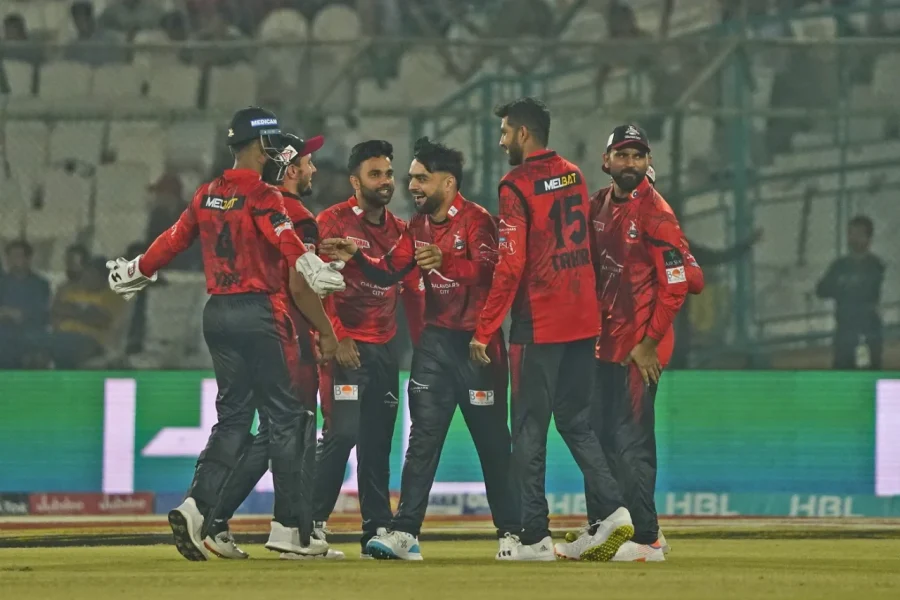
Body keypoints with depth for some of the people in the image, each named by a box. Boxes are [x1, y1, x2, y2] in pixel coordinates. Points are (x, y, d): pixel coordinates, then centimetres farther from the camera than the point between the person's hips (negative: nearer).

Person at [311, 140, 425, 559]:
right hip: (345, 346, -6)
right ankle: (313, 523, -7)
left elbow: (413, 293, 16)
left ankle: (378, 530, 12)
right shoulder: (333, 223, -5)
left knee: (379, 441, 7)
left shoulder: (400, 232, 15)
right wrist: (337, 337, -18)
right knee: (342, 433, -14)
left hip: (385, 348, 6)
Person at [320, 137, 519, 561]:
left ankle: (511, 531, 14)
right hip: (435, 341, 6)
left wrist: (445, 261, -43)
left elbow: (486, 270, -27)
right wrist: (357, 257, -10)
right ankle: (404, 532, -5)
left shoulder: (475, 220, -11)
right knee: (423, 436, -1)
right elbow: (389, 272, 7)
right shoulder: (418, 226, 11)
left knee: (492, 441, 3)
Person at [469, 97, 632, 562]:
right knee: (575, 421, 14)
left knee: (529, 429, 0)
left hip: (538, 326, -7)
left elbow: (511, 266, -17)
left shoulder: (517, 185, -11)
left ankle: (534, 536, -1)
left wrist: (484, 329, -14)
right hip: (583, 322, 7)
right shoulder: (574, 176, 11)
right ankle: (609, 510, -2)